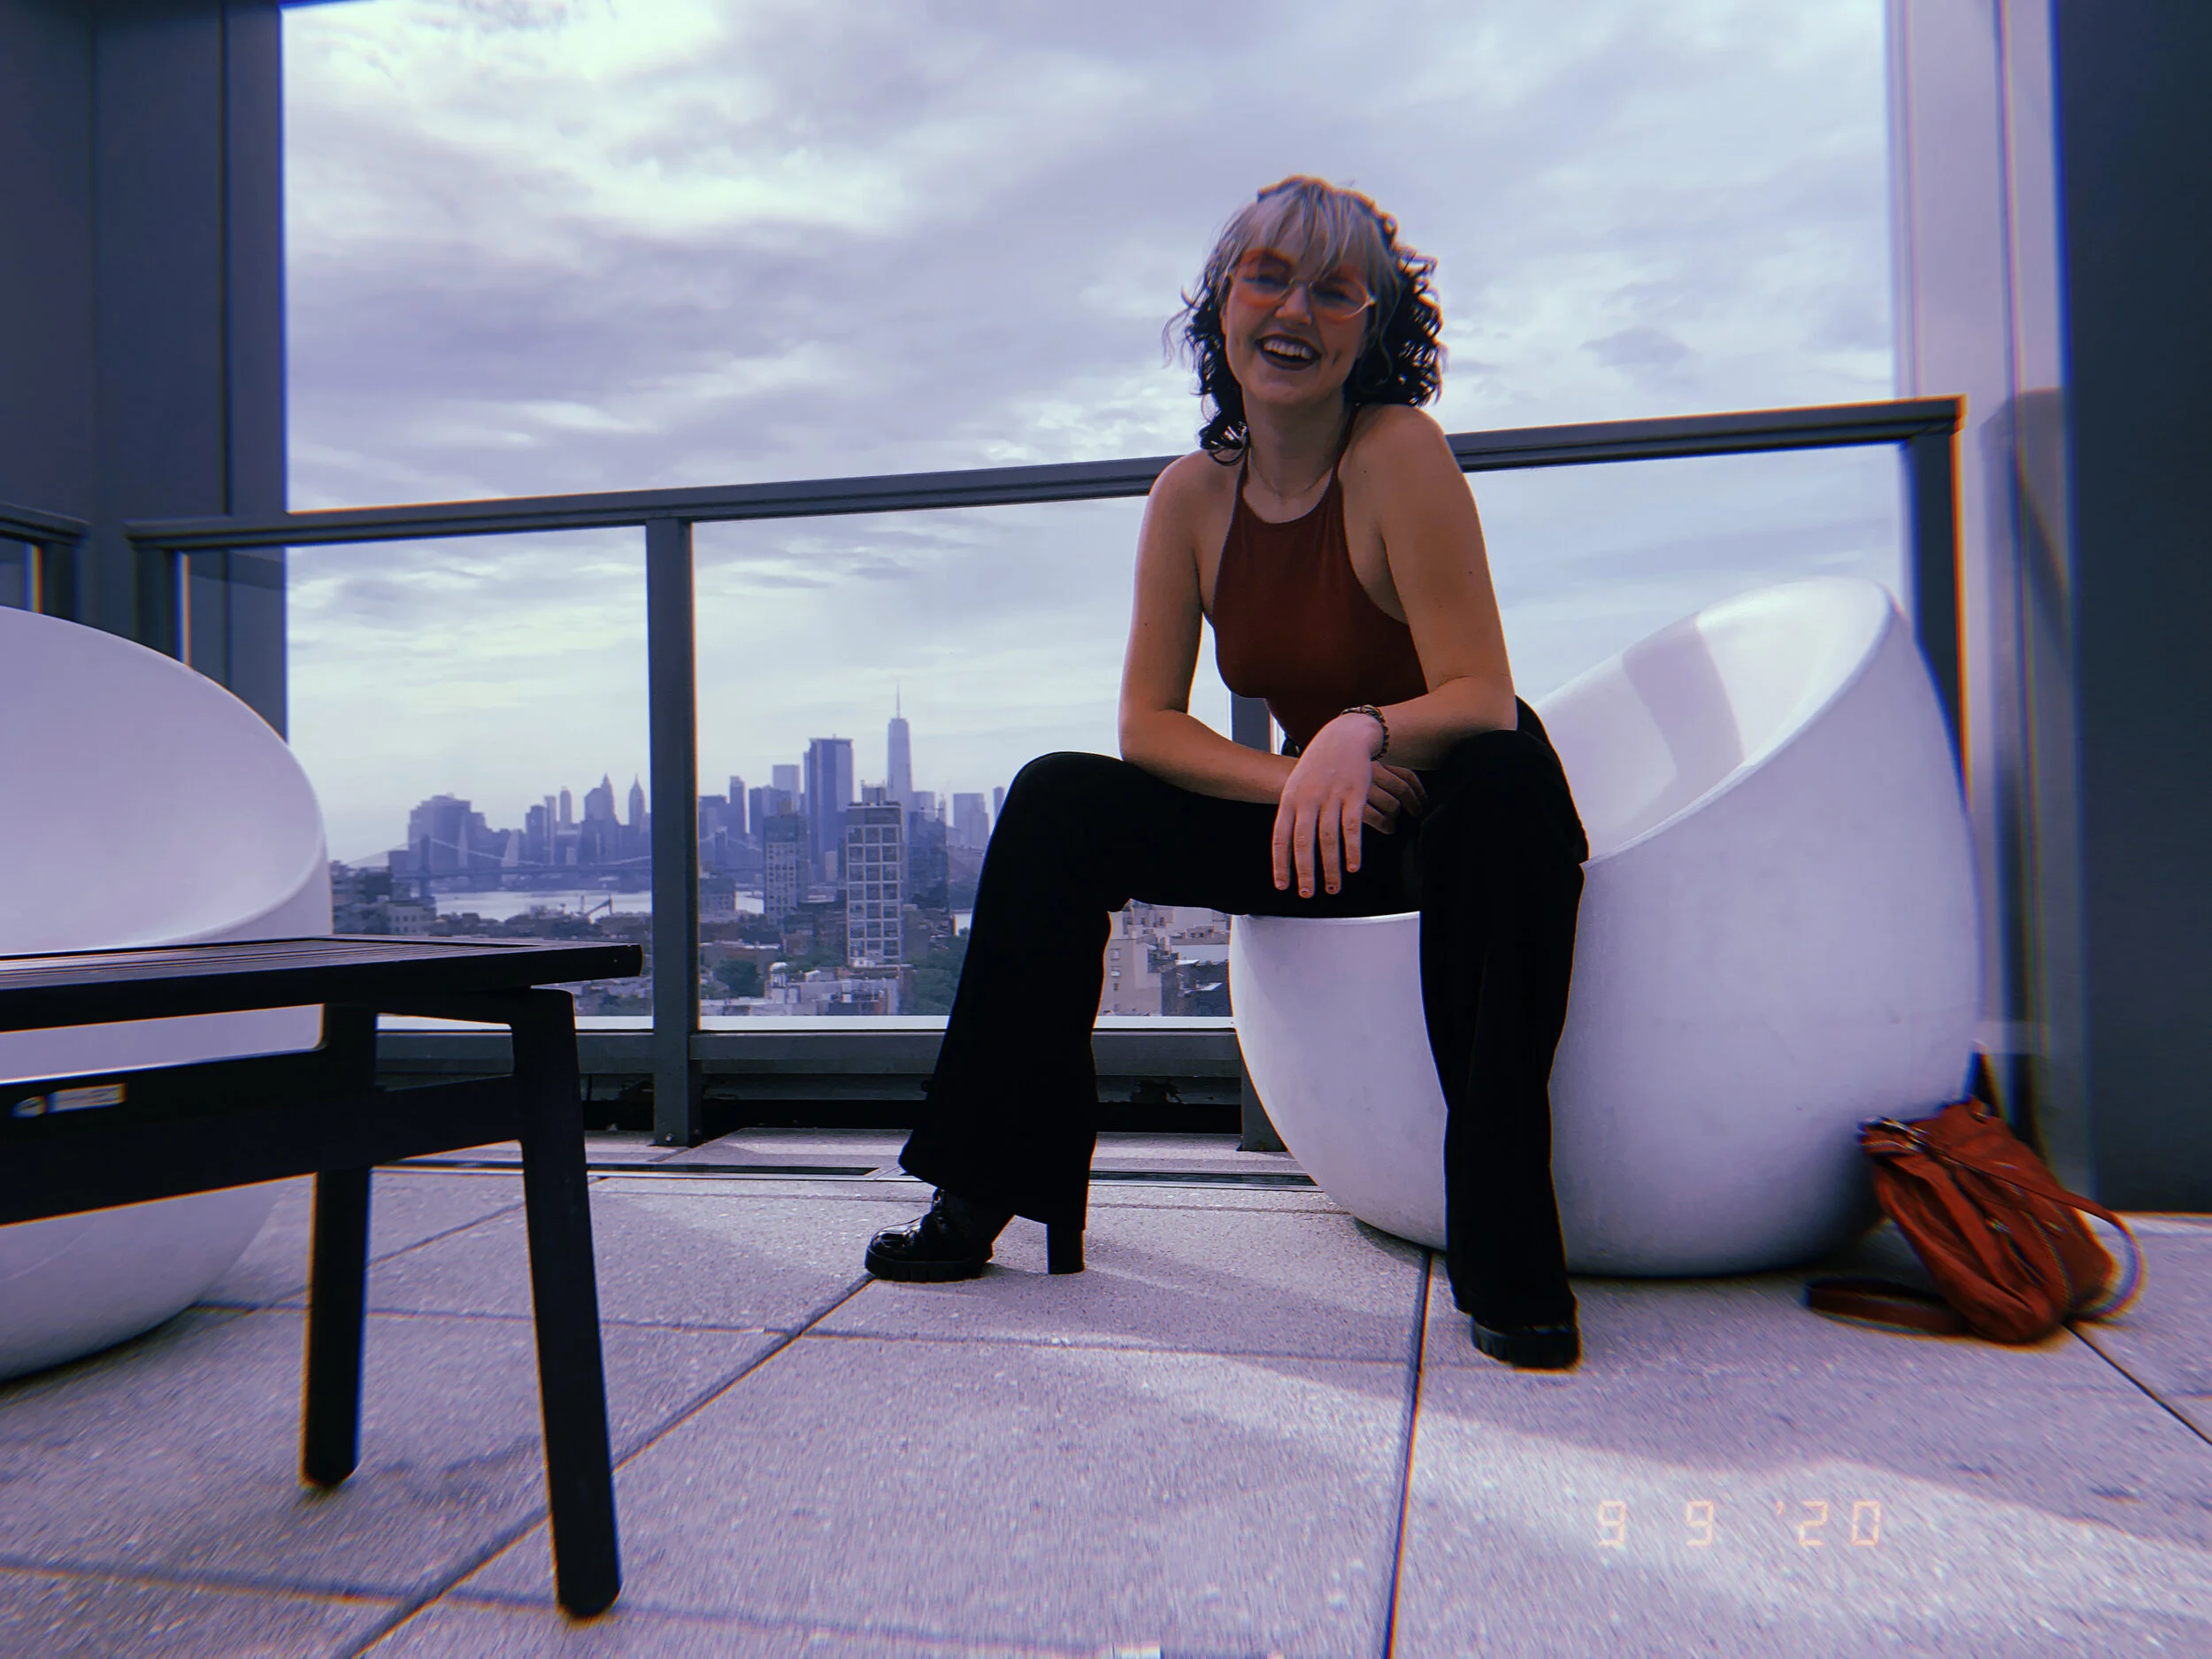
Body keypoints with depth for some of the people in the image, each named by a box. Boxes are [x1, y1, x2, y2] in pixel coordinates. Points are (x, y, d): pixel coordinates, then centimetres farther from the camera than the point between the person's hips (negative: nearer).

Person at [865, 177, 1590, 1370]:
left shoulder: (1401, 455, -17)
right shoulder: (1193, 496, -2)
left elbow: (1483, 699, -22)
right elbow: (1147, 723, -5)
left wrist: (1363, 735, -43)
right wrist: (1294, 779, -22)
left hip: (1459, 814, -4)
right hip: (1320, 821, 5)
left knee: (1502, 793, -39)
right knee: (1057, 804, -9)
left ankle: (1510, 1261, -29)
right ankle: (997, 1191, -4)